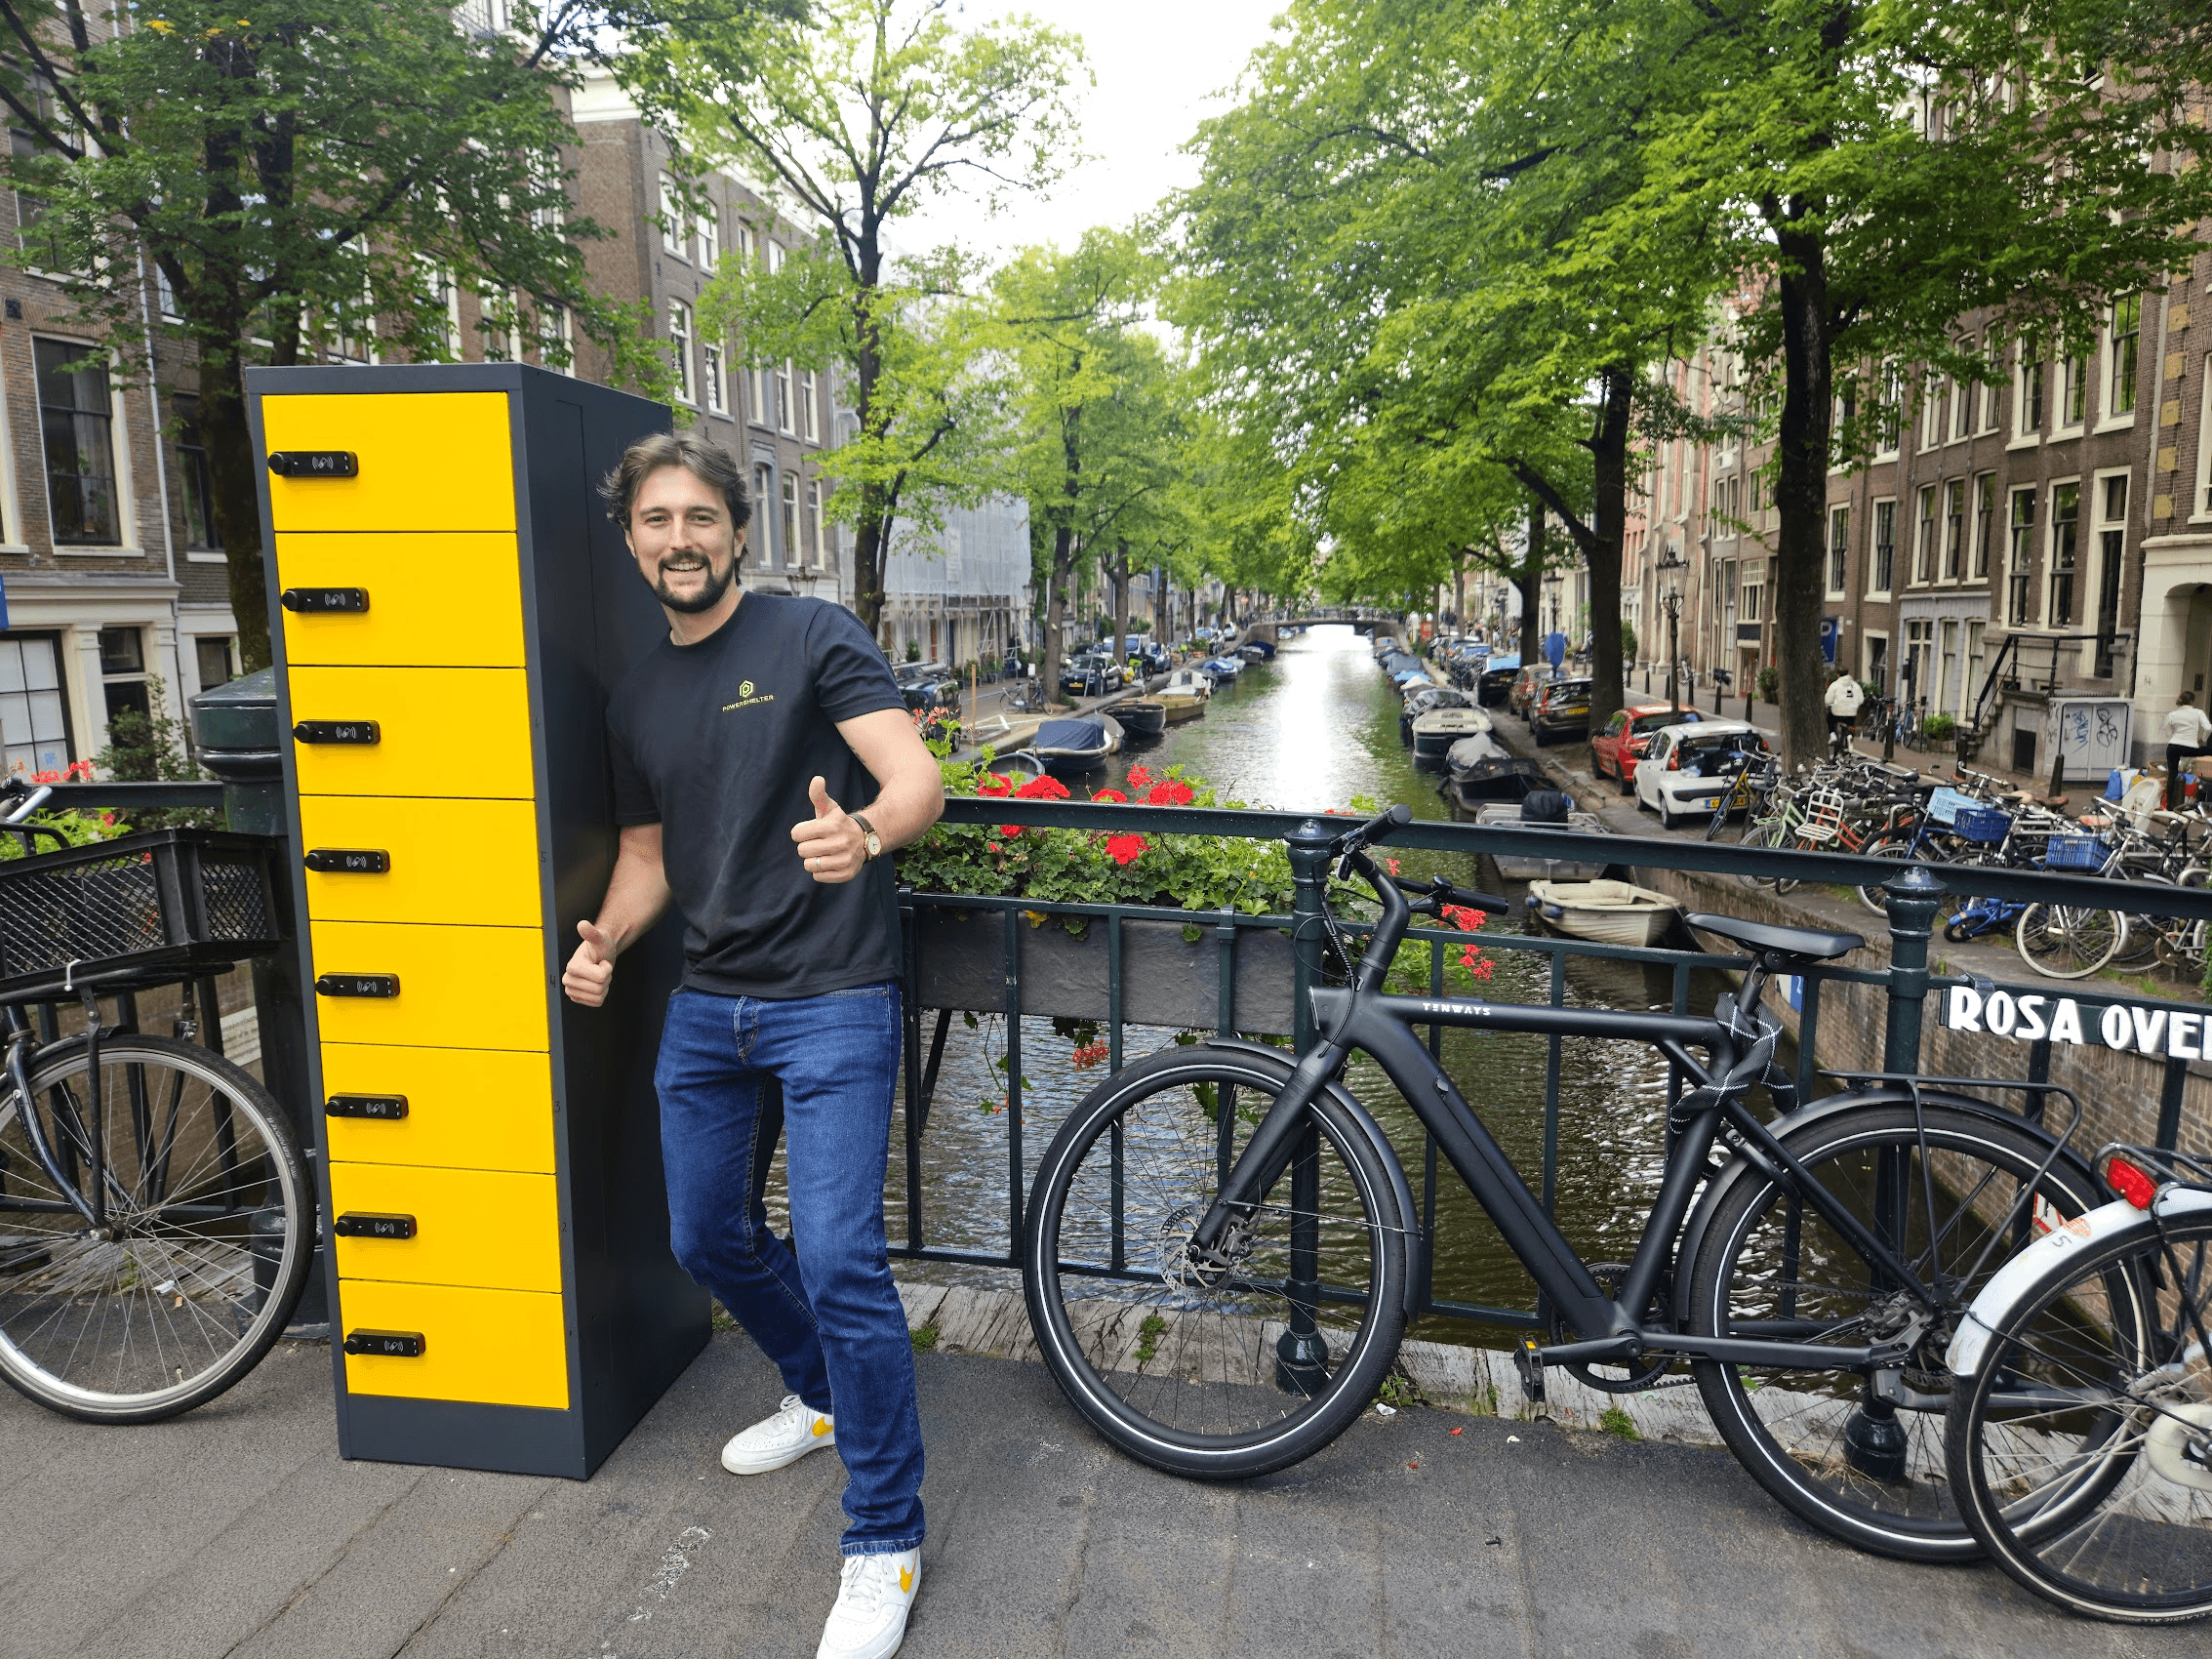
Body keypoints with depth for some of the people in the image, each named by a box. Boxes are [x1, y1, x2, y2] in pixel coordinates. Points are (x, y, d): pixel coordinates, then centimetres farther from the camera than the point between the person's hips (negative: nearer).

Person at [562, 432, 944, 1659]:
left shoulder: (814, 638, -6)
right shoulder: (635, 701, 13)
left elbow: (919, 777, -17)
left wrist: (865, 832, -40)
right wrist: (606, 939, -2)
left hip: (830, 1000, -7)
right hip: (707, 1004, 7)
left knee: (837, 1259, -12)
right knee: (707, 1239, 17)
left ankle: (885, 1542, 6)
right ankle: (818, 1395, 45)